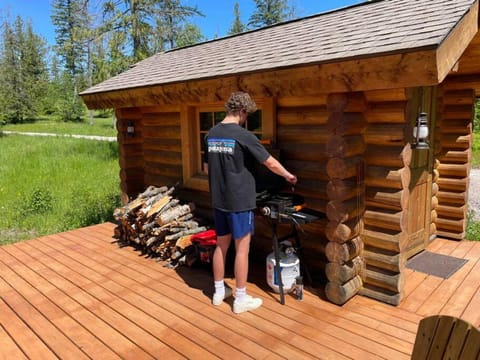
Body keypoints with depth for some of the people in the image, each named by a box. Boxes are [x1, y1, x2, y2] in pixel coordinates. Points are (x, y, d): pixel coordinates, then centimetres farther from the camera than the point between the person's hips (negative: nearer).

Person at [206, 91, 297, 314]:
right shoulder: (243, 135, -15)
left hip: (219, 200, 7)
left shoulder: (211, 134, 6)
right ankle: (241, 299, 15)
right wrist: (288, 176, 8)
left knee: (221, 245, 16)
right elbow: (271, 163, -9)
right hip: (239, 200, -7)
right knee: (242, 248, 4)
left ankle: (219, 292, 29)